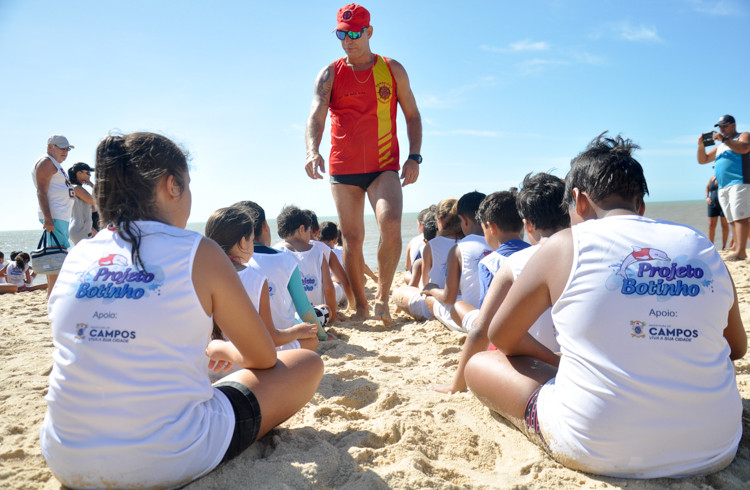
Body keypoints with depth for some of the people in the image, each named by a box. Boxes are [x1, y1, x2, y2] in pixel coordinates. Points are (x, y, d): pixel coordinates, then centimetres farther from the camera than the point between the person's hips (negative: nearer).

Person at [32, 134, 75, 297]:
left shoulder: (56, 164, 25)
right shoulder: (46, 162, -5)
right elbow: (41, 192, -15)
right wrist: (48, 218, -25)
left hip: (62, 217, 10)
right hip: (54, 217, -10)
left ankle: (52, 291, 15)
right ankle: (52, 293, -13)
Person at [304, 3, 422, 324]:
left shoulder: (392, 70, 8)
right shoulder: (329, 75, 6)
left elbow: (412, 116, 12)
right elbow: (316, 115, -10)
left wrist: (414, 157, -1)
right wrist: (313, 151, -30)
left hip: (384, 167, -1)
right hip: (343, 168, 1)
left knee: (391, 224, -23)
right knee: (352, 238, 4)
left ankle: (382, 295, -5)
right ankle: (360, 306, 17)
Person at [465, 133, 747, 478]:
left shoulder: (563, 246, -7)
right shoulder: (704, 249, 2)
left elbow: (499, 337, 5)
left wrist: (556, 363, 22)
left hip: (599, 453, -6)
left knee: (478, 364, 11)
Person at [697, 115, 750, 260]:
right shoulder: (720, 146, 28)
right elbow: (703, 160, 25)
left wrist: (724, 139, -16)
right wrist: (701, 145, 8)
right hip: (722, 188, 7)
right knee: (732, 220, 4)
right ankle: (737, 248, 3)